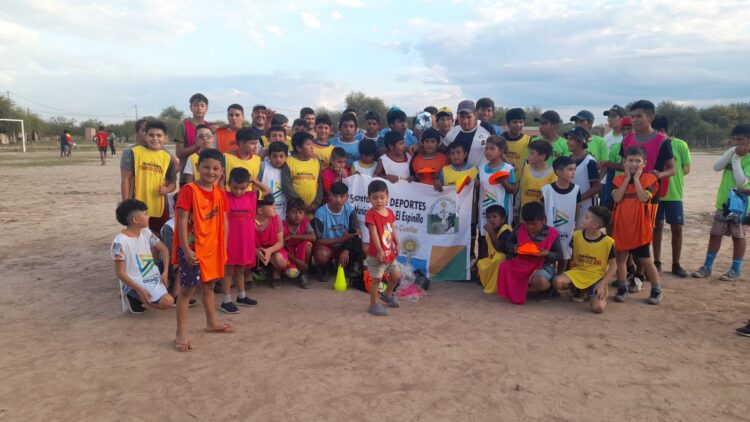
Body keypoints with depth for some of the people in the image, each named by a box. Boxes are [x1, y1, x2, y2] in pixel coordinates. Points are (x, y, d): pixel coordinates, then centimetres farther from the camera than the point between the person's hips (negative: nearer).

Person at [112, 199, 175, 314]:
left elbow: (163, 249, 10)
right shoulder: (120, 242, -19)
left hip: (154, 276, 8)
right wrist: (139, 289, -22)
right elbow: (120, 273, -17)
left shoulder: (146, 232, 2)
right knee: (167, 302, -22)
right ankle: (135, 297, 0)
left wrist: (165, 272, -3)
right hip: (137, 283, -8)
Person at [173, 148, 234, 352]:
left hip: (213, 248, 6)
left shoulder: (220, 193, 5)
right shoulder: (188, 190, -14)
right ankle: (181, 333, 6)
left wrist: (223, 247, 10)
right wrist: (186, 249, -20)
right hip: (192, 248, -6)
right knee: (188, 289, -1)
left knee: (209, 285, 21)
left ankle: (212, 322, 37)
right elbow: (182, 221, -17)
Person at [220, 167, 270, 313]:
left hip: (246, 241, 5)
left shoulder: (251, 196, 4)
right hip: (229, 241, -5)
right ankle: (226, 301, 13)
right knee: (228, 270, 5)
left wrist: (254, 181, 7)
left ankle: (242, 297, 34)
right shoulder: (224, 197, -8)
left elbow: (267, 191, 16)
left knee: (241, 270, 19)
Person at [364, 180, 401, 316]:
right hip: (376, 254, -7)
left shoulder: (389, 212, 5)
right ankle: (373, 305, 16)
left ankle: (387, 294, 43)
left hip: (390, 253, 8)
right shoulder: (371, 214, -18)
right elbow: (374, 233, -24)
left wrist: (397, 244, 7)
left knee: (396, 275, 19)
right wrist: (379, 250, -30)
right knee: (377, 279, 2)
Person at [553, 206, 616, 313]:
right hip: (578, 272, 3)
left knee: (598, 308, -27)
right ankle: (577, 291, 6)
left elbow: (613, 266, -5)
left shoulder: (608, 242, -11)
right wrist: (570, 276, -4)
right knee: (558, 281, -30)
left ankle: (590, 294, 11)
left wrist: (602, 284, -16)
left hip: (597, 277, -3)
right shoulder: (576, 236, -1)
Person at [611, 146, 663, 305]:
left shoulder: (649, 179, -4)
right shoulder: (619, 179, 4)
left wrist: (636, 178, -14)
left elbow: (644, 198, -20)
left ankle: (656, 290, 17)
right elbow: (617, 198, -13)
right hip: (622, 225, 3)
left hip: (640, 226, -3)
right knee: (621, 256, 8)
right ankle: (622, 288, 19)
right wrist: (627, 178, -10)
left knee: (645, 260, 3)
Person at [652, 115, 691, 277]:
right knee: (657, 227, 9)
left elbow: (686, 169, 0)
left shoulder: (680, 145, -5)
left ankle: (676, 265, 16)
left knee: (677, 228, 4)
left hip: (674, 193, -1)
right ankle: (657, 262, 20)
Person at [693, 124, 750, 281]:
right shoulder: (731, 152, 7)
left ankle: (736, 270, 15)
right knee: (715, 233, 8)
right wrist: (731, 153, -17)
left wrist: (736, 159, -18)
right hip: (723, 202, 6)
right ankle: (707, 267, 16)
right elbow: (716, 167, -8)